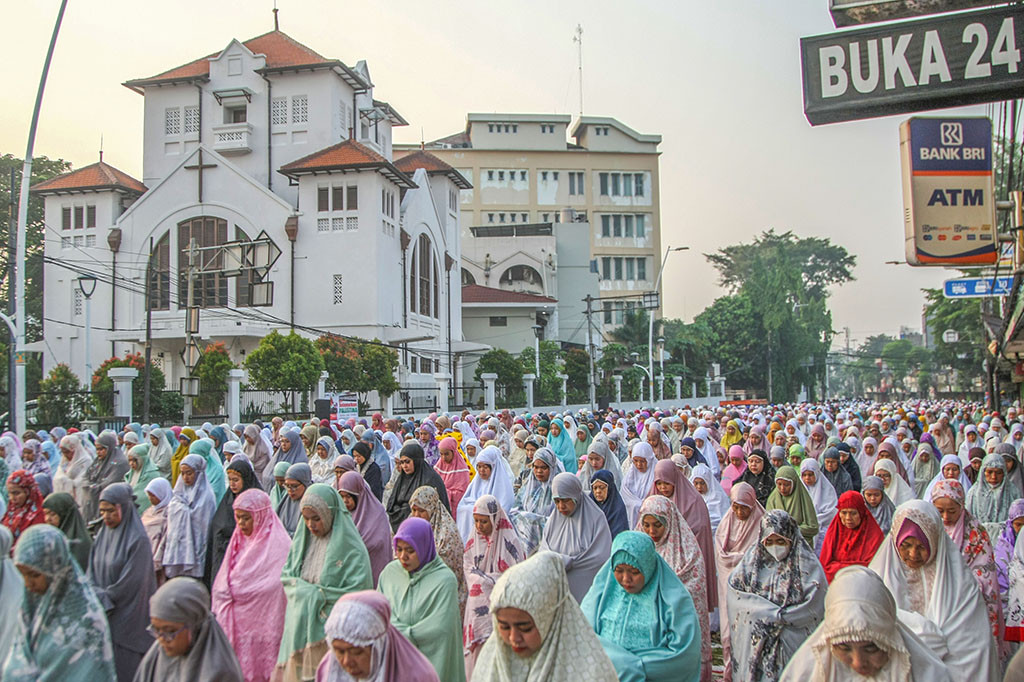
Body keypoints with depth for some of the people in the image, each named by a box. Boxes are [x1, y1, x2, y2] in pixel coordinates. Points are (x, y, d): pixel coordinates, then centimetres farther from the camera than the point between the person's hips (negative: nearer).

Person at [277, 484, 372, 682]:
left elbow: (358, 592, -14)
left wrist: (317, 595, -12)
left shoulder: (351, 548, -11)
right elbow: (286, 576, 10)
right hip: (301, 627, 5)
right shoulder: (302, 539, 7)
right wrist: (305, 591, -10)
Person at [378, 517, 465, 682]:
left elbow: (440, 628, -16)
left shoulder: (444, 580, -13)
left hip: (430, 661, -4)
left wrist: (403, 636, -10)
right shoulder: (390, 572, 2)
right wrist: (408, 633, -14)